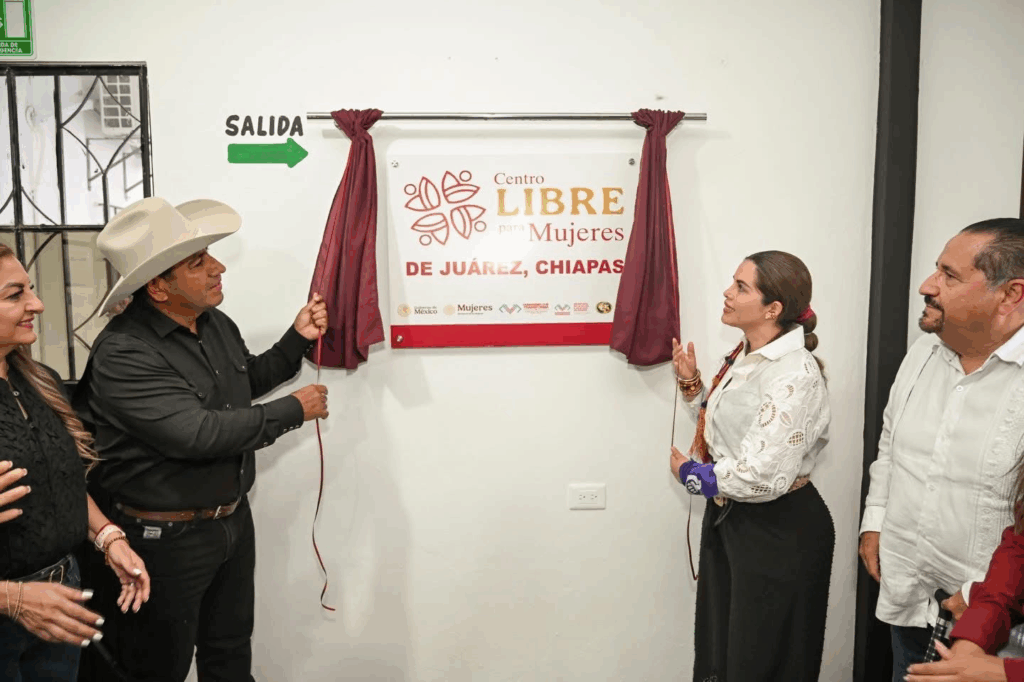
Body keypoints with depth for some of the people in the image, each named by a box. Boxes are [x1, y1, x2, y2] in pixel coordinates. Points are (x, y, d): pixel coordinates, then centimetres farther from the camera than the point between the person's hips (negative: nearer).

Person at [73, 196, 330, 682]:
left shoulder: (214, 322, 0)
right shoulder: (123, 354, -25)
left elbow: (247, 382, 17)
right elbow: (198, 434, -31)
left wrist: (297, 339, 1)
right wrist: (293, 411, -20)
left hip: (234, 520, 7)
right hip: (167, 537, -7)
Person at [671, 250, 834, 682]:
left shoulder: (795, 376, -24)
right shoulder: (744, 355, 3)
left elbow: (762, 477, -29)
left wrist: (691, 474, -15)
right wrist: (691, 384, 3)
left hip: (779, 530, -9)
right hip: (726, 515, 9)